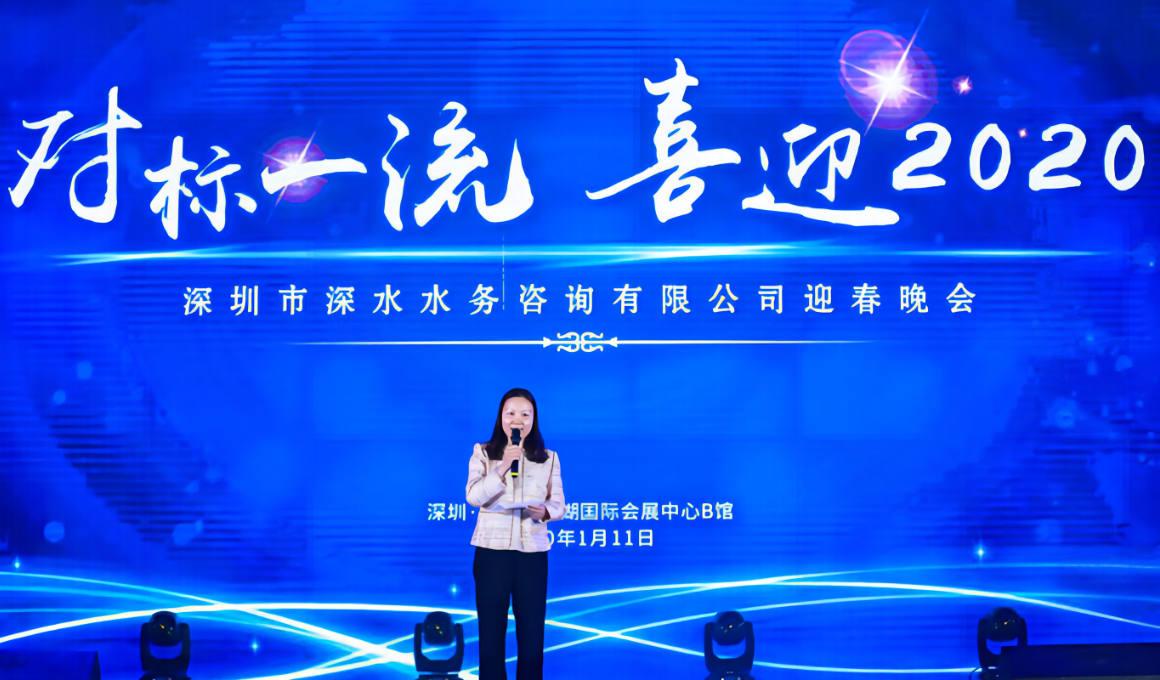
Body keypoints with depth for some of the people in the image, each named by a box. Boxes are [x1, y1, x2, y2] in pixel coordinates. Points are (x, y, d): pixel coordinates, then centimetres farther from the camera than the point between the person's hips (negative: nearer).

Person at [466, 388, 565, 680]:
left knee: (532, 633, 2)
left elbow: (559, 505, 7)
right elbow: (474, 497, -9)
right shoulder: (483, 453, 3)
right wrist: (502, 469, -22)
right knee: (491, 631, 3)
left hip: (532, 552, 1)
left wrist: (545, 512, -16)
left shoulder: (549, 458, 9)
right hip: (492, 550, -1)